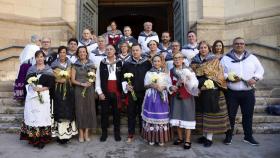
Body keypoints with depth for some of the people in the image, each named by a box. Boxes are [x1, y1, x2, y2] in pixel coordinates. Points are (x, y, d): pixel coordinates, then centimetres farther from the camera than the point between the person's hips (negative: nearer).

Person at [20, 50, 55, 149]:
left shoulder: (48, 69, 7)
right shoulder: (31, 69, 14)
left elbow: (51, 84, -1)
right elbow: (28, 81, 6)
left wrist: (42, 88, -15)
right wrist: (33, 87, -12)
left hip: (44, 95, -2)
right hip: (32, 95, 2)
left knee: (43, 115, -4)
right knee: (32, 115, 1)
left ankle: (42, 139, 3)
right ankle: (33, 138, 12)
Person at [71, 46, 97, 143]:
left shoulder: (91, 64, 8)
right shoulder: (75, 65, 4)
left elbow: (94, 78, 9)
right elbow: (72, 80, -1)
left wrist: (90, 81, -13)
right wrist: (82, 84, -14)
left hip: (89, 90, 2)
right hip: (79, 90, -1)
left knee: (89, 109, 3)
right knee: (80, 110, 0)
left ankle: (86, 133, 15)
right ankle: (81, 133, 11)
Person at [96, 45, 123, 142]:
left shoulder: (119, 63, 5)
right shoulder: (101, 63, 3)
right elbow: (98, 79, 1)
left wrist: (122, 90, -5)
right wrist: (100, 92, -5)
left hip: (116, 92, 0)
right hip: (105, 93, 0)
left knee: (116, 113, 9)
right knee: (104, 113, 7)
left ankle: (117, 133, 23)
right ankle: (104, 133, 22)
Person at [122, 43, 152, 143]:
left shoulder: (147, 62, 3)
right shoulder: (127, 64, 4)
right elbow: (123, 78, 6)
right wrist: (126, 85, -10)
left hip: (144, 92, 0)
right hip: (131, 92, 1)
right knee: (131, 113, 6)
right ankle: (131, 134, 19)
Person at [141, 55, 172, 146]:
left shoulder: (165, 73, 7)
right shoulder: (149, 73, 8)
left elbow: (169, 85, 4)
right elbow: (145, 85, 5)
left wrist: (163, 87, -14)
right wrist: (151, 85, -13)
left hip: (162, 97, 0)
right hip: (151, 97, 0)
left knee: (161, 118, 0)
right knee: (151, 117, 1)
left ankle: (161, 139, 12)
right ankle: (151, 138, 13)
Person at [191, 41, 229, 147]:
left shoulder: (214, 60, 2)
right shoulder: (195, 61, 12)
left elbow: (218, 75, -4)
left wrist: (210, 83, -17)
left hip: (211, 91, -4)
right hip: (199, 90, 4)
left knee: (210, 113, -1)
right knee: (201, 113, 8)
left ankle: (209, 138, 9)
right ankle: (204, 135, 21)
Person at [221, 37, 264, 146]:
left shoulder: (252, 58, 10)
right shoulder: (226, 58, 2)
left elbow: (260, 70, 12)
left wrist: (255, 78, -7)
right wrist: (229, 78, -17)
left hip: (248, 92, 3)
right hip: (231, 93, -2)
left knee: (248, 115, 10)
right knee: (231, 115, 5)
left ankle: (248, 136, 26)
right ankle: (228, 136, 20)